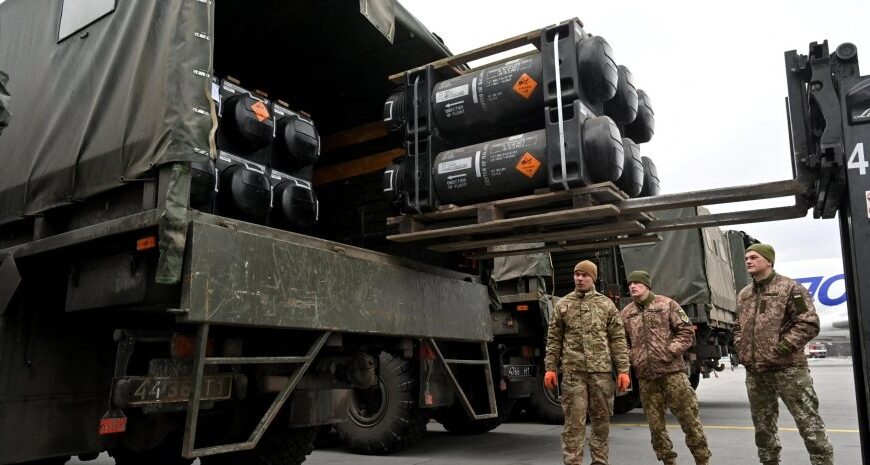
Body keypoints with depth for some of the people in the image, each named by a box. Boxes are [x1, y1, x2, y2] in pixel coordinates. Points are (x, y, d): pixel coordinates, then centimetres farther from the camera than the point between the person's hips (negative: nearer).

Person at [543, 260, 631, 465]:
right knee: (574, 422, -2)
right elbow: (554, 339, 9)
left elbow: (618, 340, 6)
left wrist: (623, 370, -1)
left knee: (601, 420, 9)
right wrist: (550, 368, 1)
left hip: (601, 370, 1)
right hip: (573, 372, -1)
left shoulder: (606, 304, 8)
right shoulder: (562, 305, 8)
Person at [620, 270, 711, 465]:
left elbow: (687, 331, 0)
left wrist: (671, 351, -11)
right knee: (655, 423, 8)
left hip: (672, 370, -3)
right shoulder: (625, 313, 9)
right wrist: (631, 358, -1)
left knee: (688, 416, 0)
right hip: (645, 375, 3)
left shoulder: (667, 304, 1)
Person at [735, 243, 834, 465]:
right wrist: (741, 351, 8)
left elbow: (809, 324, -12)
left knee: (809, 423, -4)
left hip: (788, 369, -6)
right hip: (754, 372, 7)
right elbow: (738, 327, 24)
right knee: (763, 426, 15)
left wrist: (781, 348, -16)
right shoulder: (743, 295, 14)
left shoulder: (790, 288, -5)